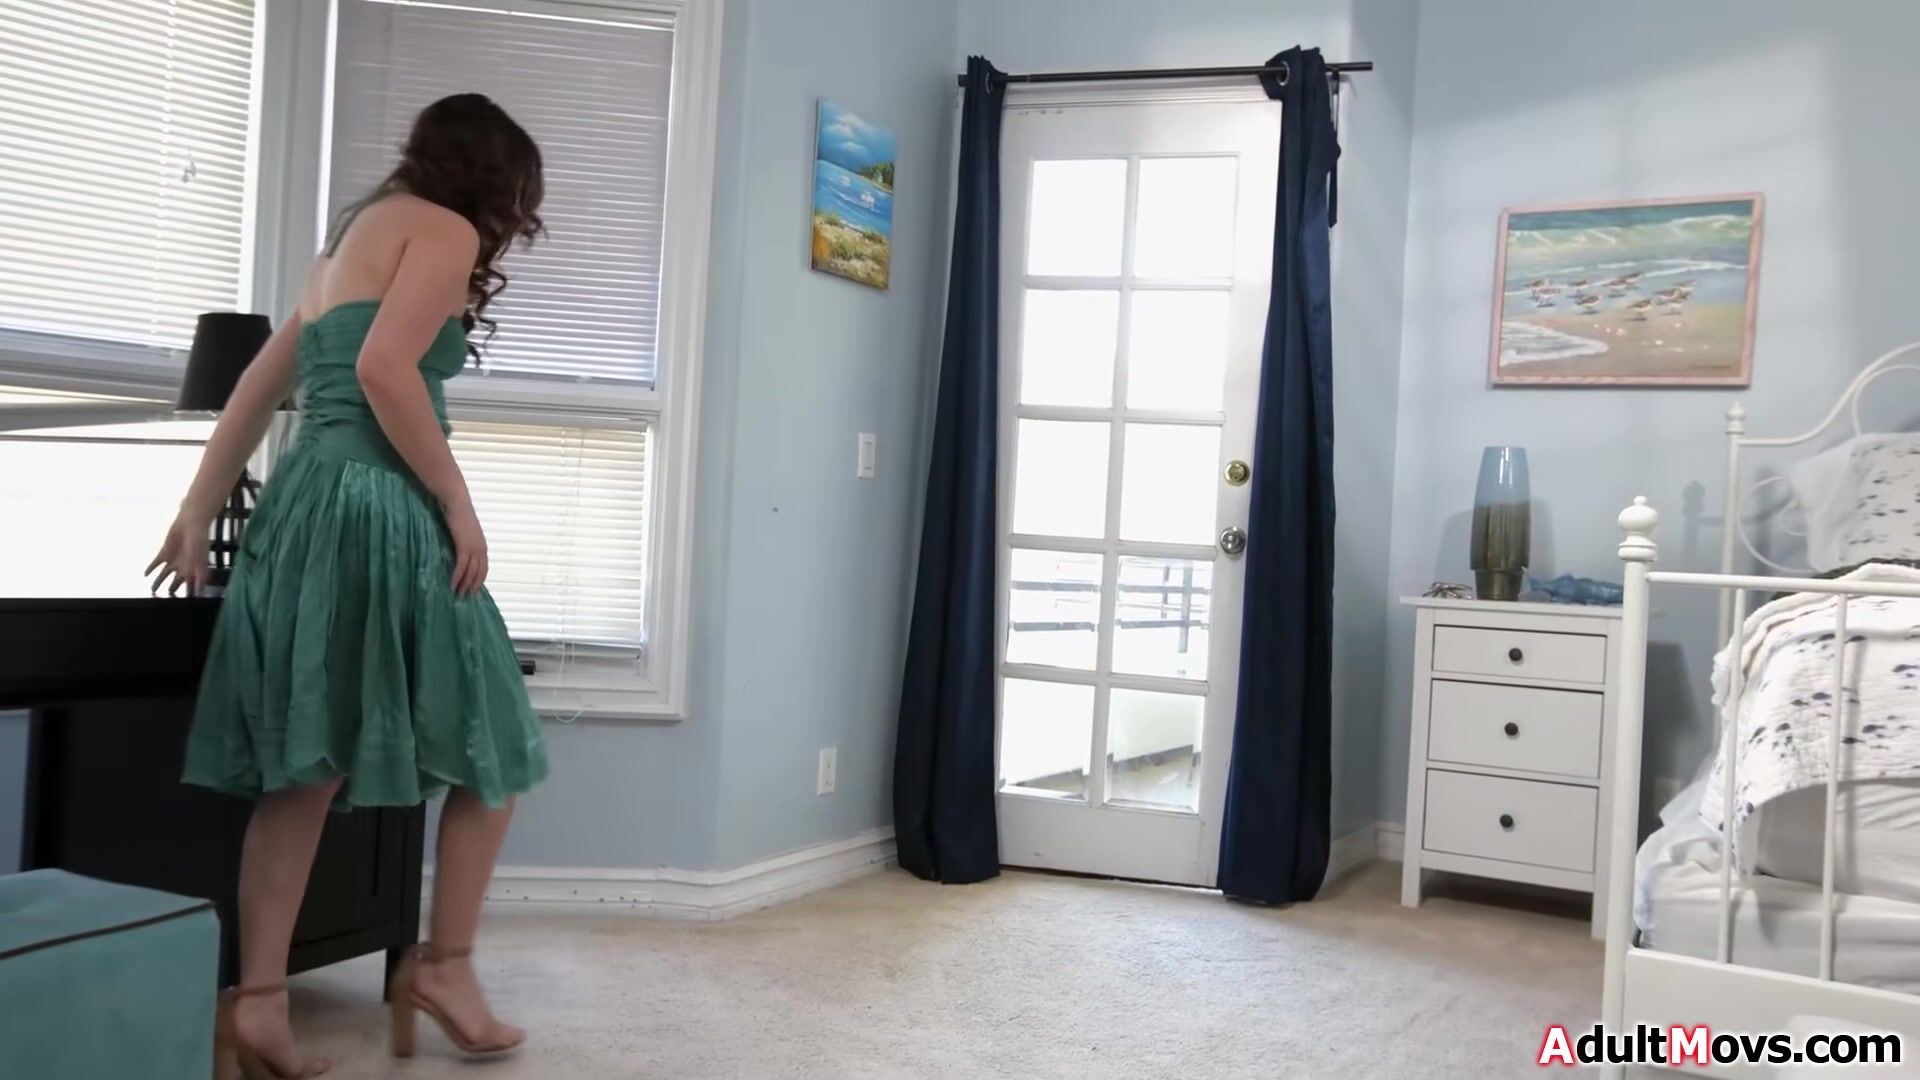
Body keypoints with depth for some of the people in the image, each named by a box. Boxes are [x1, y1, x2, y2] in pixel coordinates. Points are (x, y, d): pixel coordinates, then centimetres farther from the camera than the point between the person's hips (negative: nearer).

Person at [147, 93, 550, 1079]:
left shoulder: (355, 234, 26)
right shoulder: (445, 230, -1)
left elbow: (257, 389, 25)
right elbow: (384, 369, -17)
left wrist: (197, 513, 26)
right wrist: (459, 505, -13)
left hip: (305, 503, 9)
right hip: (380, 509, -9)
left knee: (308, 763, 9)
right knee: (492, 742, 5)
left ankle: (258, 997, 9)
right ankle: (443, 962, 11)